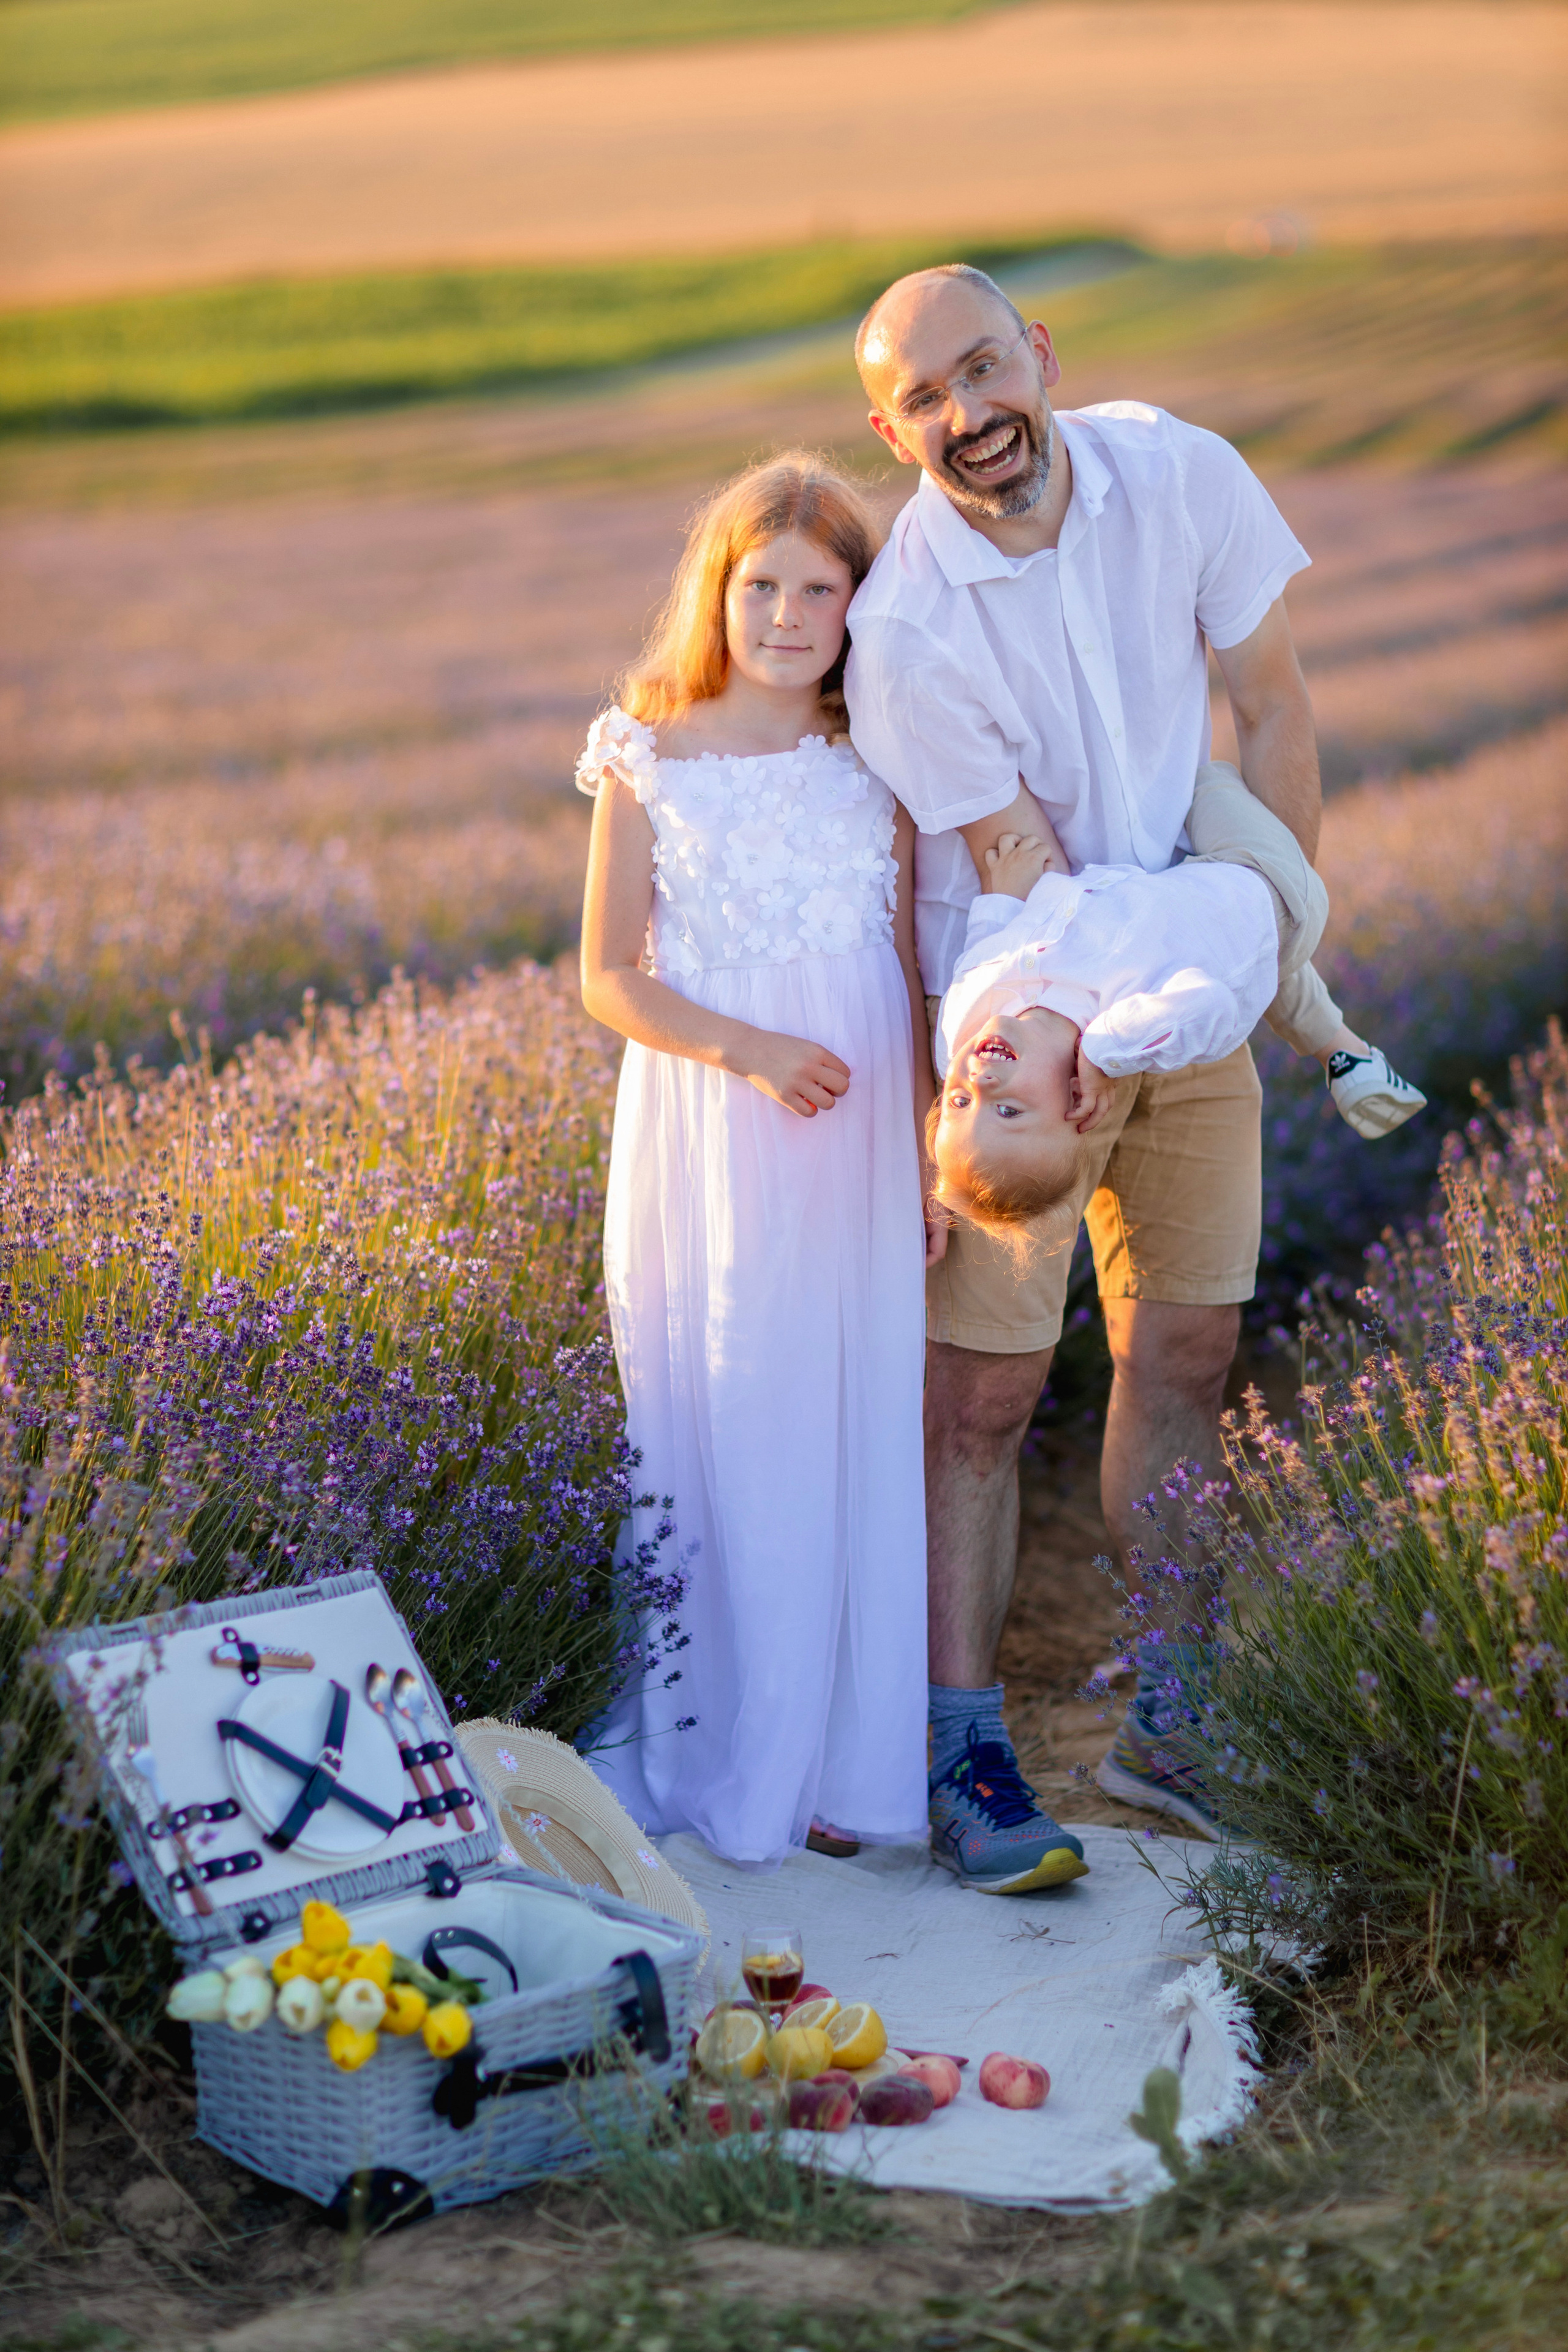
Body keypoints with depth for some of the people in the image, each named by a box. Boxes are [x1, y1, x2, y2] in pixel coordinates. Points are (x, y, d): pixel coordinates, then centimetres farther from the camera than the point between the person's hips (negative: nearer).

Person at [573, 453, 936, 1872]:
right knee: (710, 1421, 1)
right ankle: (708, 1751, 14)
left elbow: (908, 975, 9)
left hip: (855, 1139, 2)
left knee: (852, 1425, 4)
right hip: (704, 1139, -2)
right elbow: (611, 977, -2)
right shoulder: (650, 761, -1)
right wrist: (751, 1049, -16)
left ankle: (838, 1757, 15)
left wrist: (932, 1153, 5)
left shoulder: (878, 764, 5)